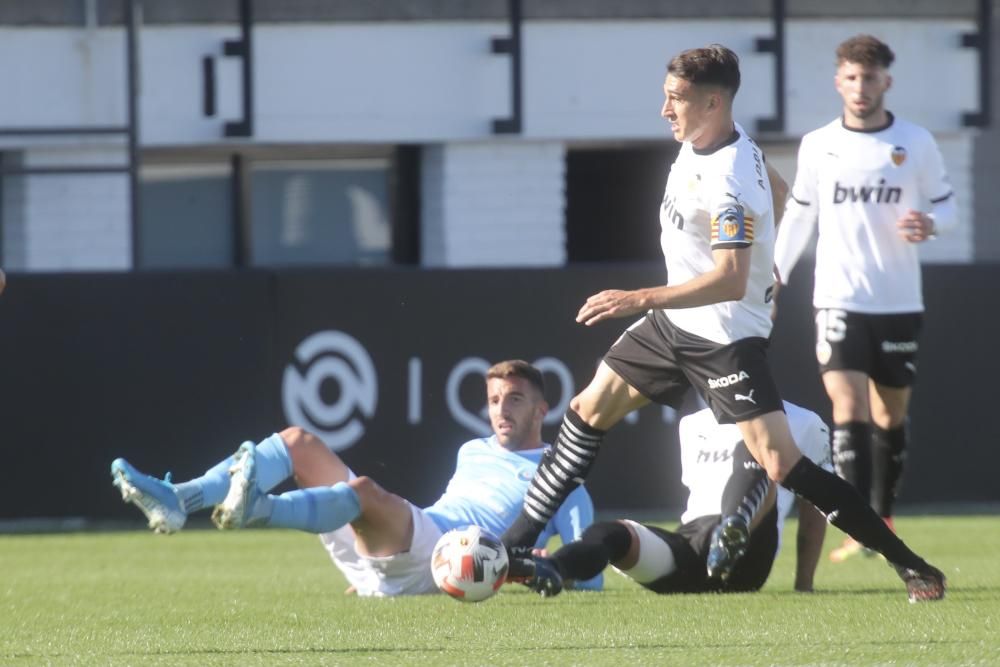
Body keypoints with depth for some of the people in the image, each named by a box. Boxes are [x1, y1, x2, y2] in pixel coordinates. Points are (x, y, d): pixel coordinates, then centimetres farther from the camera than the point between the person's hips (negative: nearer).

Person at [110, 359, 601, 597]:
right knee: (298, 442, -2)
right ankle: (176, 502, -27)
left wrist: (536, 572, -12)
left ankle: (256, 509, -68)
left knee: (365, 490, -38)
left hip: (439, 563, -8)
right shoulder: (473, 453, 33)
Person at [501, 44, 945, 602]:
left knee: (782, 464, -16)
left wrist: (640, 300, -37)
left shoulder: (728, 182, -28)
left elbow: (730, 280, -36)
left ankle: (911, 566, -13)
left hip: (724, 340, -10)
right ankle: (518, 543, 24)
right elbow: (774, 188, 19)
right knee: (589, 410, 13)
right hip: (673, 324, 10)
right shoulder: (708, 140, -1)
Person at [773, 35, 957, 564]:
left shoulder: (916, 143, 0)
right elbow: (799, 215, 13)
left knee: (890, 415, 10)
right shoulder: (817, 146, 2)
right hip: (839, 301, -1)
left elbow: (945, 204, 7)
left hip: (899, 302, 1)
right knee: (848, 406, -15)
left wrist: (930, 225, -16)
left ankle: (883, 517, 26)